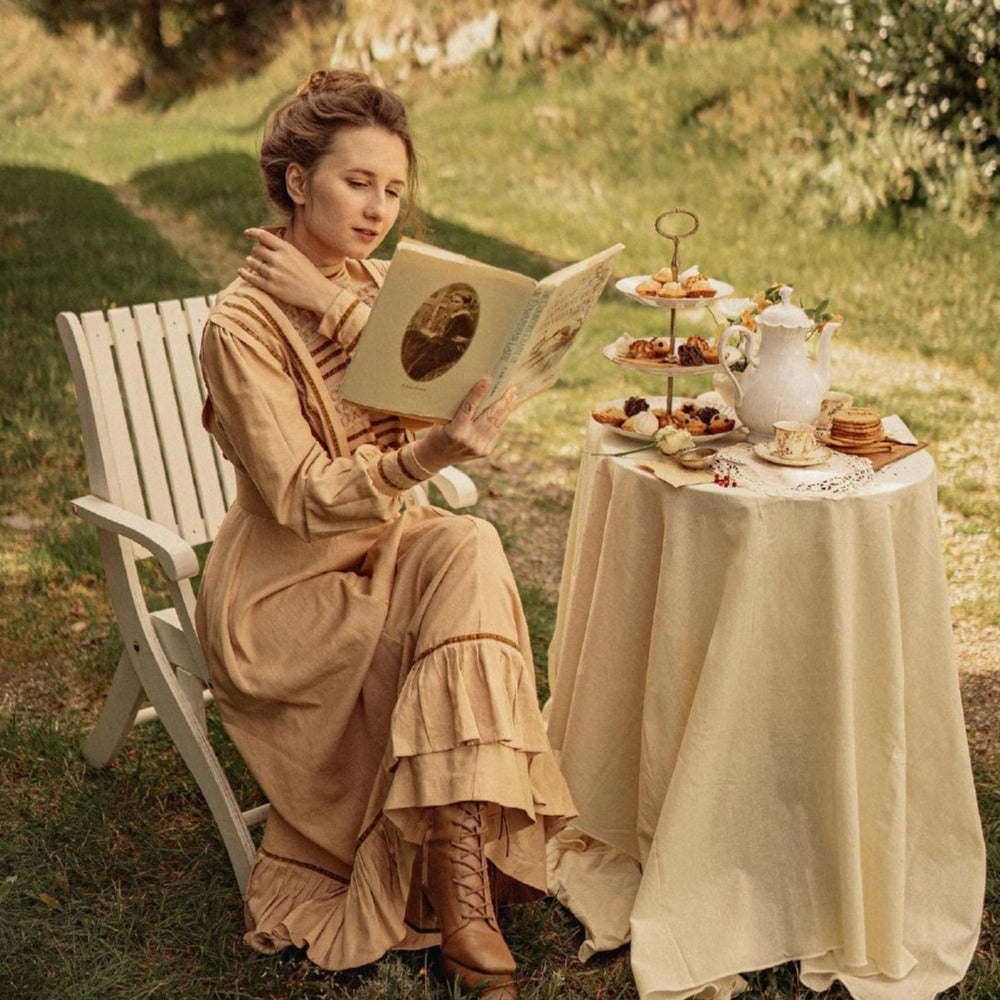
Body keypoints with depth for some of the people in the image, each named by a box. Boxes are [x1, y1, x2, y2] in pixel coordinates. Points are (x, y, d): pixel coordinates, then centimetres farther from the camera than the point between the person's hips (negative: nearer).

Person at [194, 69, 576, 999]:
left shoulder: (381, 288, 6)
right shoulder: (240, 324, -16)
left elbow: (440, 402, -5)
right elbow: (305, 500, -23)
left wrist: (340, 309, -17)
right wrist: (431, 453, -37)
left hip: (386, 549, 5)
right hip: (284, 586, -5)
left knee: (470, 550, -26)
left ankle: (456, 893, -24)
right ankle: (466, 904, -13)